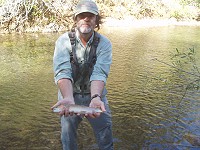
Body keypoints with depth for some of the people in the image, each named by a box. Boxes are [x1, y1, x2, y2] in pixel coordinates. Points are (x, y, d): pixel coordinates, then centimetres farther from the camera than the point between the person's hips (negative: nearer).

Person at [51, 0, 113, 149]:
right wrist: (68, 98, -45)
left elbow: (99, 74, -25)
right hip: (69, 94, 0)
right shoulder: (63, 41, -14)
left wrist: (96, 98, -44)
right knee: (68, 137, 11)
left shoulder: (104, 43, -13)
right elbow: (62, 72, -27)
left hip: (95, 94, 1)